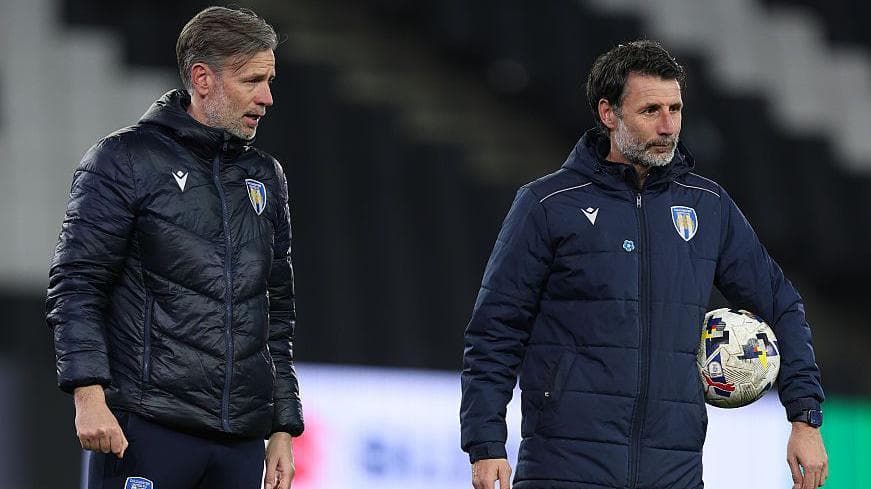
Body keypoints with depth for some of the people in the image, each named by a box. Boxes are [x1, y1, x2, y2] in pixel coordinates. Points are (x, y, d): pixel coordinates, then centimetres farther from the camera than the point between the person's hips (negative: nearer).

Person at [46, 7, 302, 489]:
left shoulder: (265, 177, 19)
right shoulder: (124, 160, 0)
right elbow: (74, 286, -5)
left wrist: (283, 429, 17)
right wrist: (89, 395, -17)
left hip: (242, 440, 6)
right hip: (145, 430, -6)